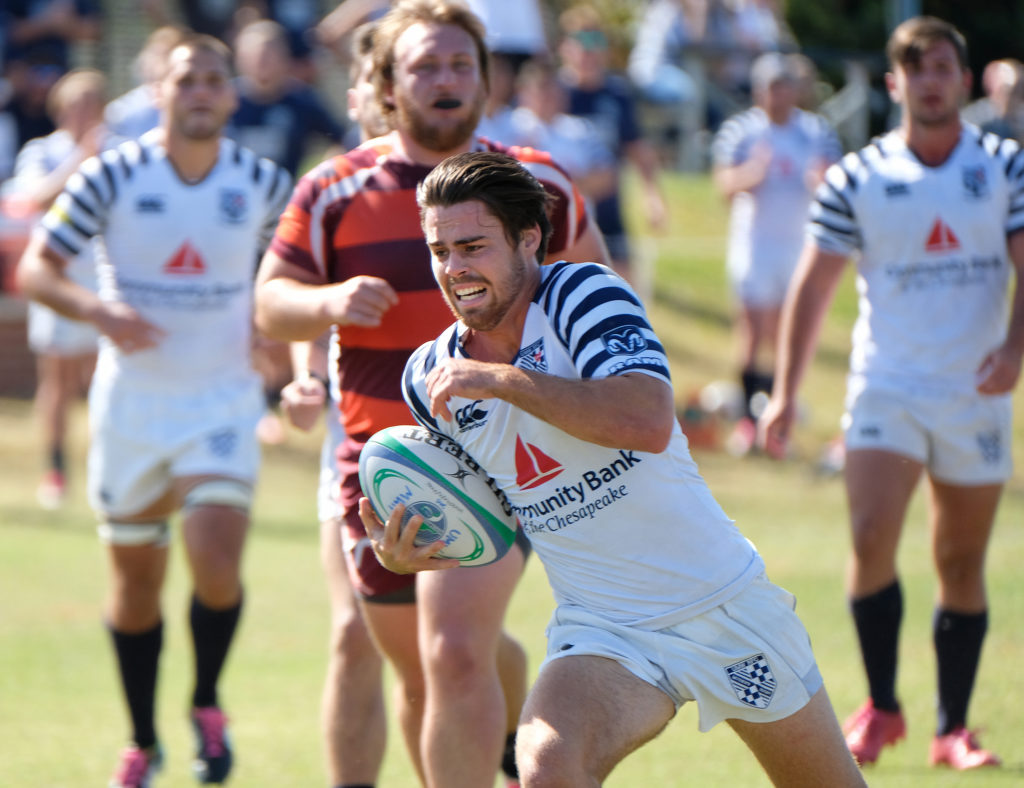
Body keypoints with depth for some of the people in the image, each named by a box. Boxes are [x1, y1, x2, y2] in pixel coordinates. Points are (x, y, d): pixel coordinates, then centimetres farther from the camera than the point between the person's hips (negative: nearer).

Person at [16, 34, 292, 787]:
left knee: (217, 564, -19)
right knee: (136, 578, 8)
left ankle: (208, 706, 9)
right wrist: (96, 308, -25)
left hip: (222, 402, 0)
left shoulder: (264, 184, -2)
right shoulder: (113, 176, -7)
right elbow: (35, 266, -8)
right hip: (131, 403, 0)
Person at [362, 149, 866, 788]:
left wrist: (500, 379, -31)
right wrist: (405, 553, -8)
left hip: (725, 604, -2)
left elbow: (649, 421, -33)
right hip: (600, 632, 2)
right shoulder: (431, 378, -1)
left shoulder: (582, 293, -15)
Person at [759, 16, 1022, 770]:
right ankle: (881, 707, -2)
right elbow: (812, 286, 3)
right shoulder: (856, 178, 1)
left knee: (963, 563, 5)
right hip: (886, 389, -1)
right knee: (872, 537, -17)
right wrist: (785, 391, -2)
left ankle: (953, 728, 15)